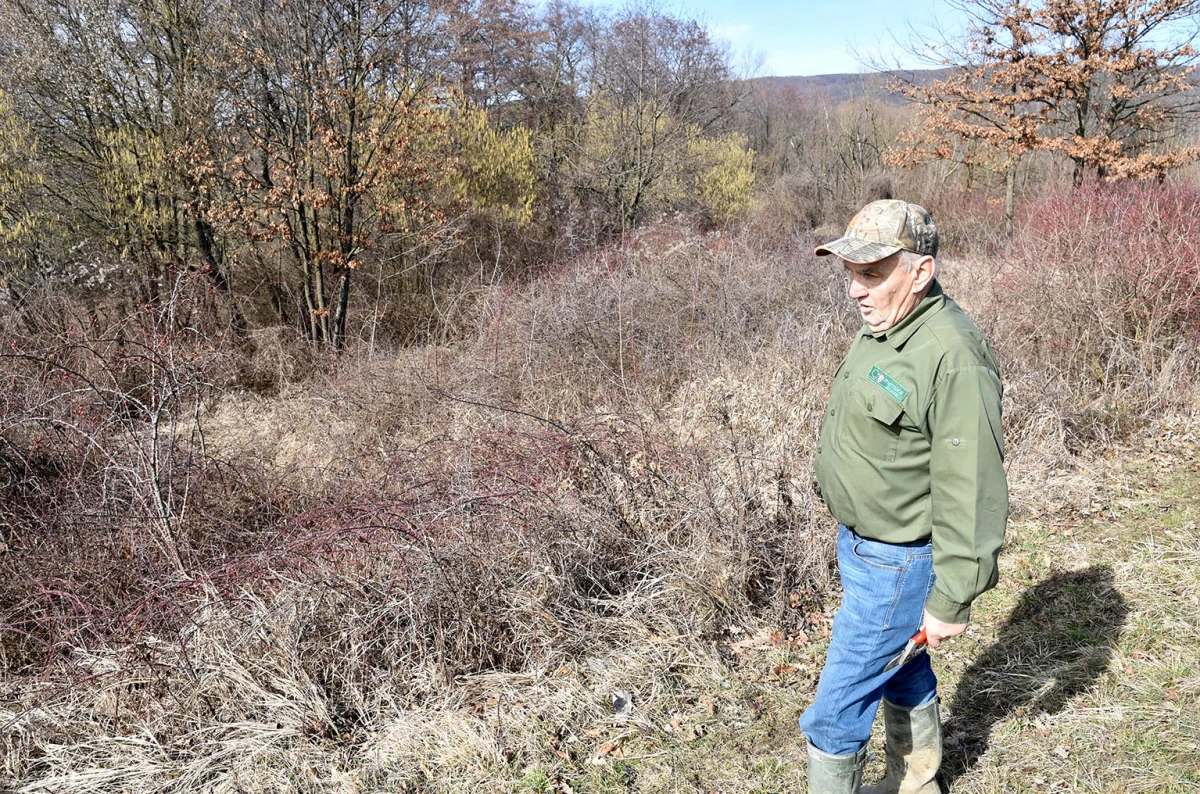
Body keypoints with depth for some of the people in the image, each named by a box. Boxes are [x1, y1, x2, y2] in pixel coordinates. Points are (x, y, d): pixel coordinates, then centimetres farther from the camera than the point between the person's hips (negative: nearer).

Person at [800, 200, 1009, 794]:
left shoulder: (953, 359, -29)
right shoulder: (882, 326, 2)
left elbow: (970, 492, -27)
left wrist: (952, 599, -21)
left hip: (897, 564, -10)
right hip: (863, 544, 10)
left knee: (835, 711, 1)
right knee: (902, 672, 28)